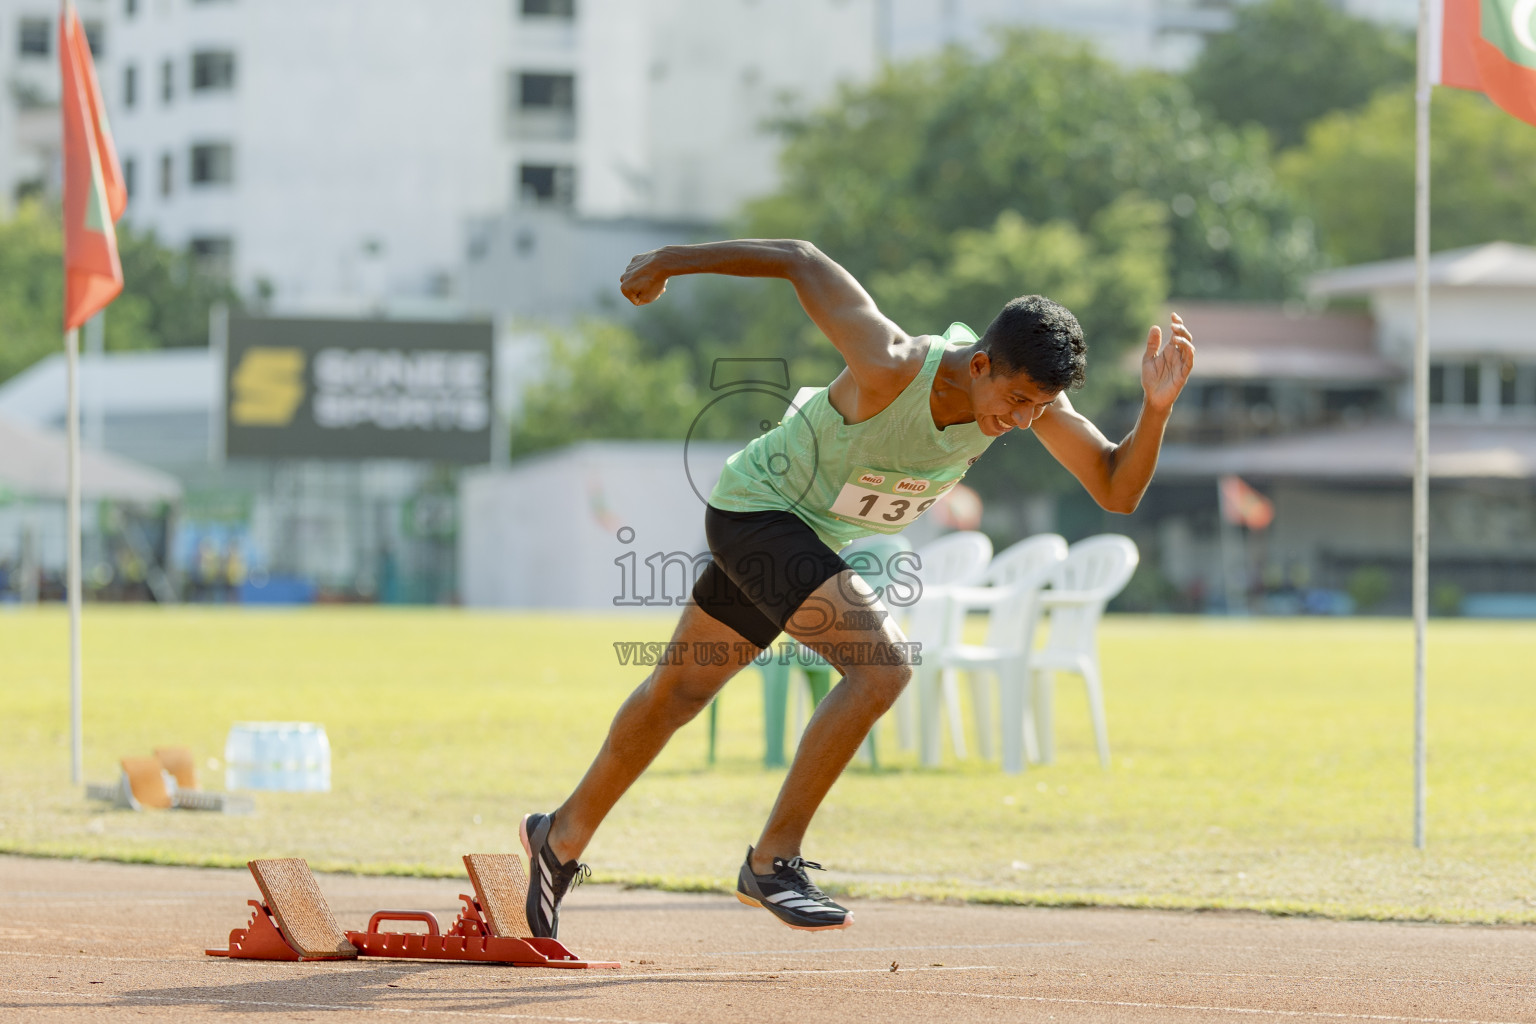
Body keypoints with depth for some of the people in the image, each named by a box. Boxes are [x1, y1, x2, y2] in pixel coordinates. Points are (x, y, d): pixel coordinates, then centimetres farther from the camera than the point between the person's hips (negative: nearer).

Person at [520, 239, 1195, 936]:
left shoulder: (1028, 390, -18)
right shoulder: (890, 369, -35)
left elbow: (1117, 490, -15)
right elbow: (801, 261, -24)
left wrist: (1155, 410, -33)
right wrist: (668, 263, -12)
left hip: (816, 538, 8)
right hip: (757, 507, -8)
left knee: (680, 691, 22)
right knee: (884, 664, -26)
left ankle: (563, 837, 41)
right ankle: (771, 862, -17)